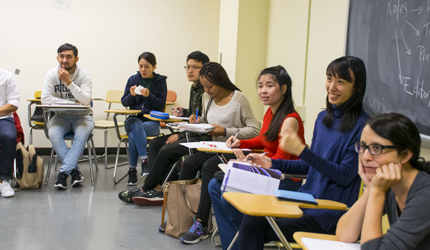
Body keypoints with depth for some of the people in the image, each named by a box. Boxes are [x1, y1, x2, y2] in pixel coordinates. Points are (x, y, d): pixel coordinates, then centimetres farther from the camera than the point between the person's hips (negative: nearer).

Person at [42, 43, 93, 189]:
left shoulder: (84, 75, -8)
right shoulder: (52, 74, -4)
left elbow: (86, 100, -22)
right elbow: (45, 99, -15)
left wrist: (69, 82, -28)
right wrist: (73, 103, -16)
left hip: (82, 116, -1)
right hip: (61, 116, 2)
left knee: (82, 134, -33)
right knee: (53, 134, -30)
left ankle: (64, 172, -29)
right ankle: (74, 170, -20)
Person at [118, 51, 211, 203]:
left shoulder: (206, 91, -16)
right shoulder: (194, 88, 15)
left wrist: (180, 136, -16)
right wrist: (183, 113, 8)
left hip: (203, 138, -11)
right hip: (191, 134, 11)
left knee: (167, 150, -24)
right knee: (154, 144, 2)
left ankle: (146, 189, -7)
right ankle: (158, 188, -9)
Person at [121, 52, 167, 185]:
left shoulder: (160, 81, 4)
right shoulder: (133, 79, 11)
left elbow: (161, 104, -2)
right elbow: (124, 102, 10)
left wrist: (149, 95, -17)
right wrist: (132, 95, -11)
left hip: (152, 121, -2)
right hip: (134, 118, 2)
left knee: (133, 134, -33)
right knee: (137, 125, -36)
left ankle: (132, 169, -26)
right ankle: (144, 160, -40)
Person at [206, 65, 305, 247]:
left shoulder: (290, 120, -20)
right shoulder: (270, 113, 7)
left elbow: (281, 160, -20)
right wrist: (240, 143, 7)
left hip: (287, 182, -9)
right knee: (215, 185, 1)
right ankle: (231, 243, 7)